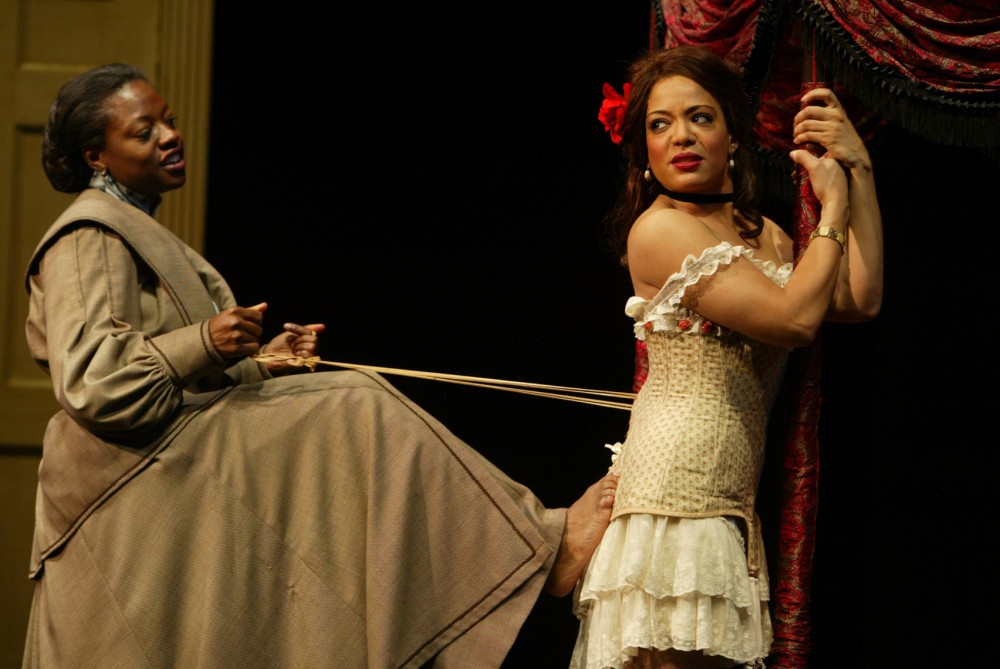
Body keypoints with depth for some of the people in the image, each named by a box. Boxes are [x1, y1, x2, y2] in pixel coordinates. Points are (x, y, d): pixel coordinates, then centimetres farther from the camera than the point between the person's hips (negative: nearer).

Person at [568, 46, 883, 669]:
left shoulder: (764, 236, 21)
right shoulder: (659, 229, -5)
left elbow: (861, 300, 6)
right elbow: (794, 318, -12)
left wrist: (860, 173, 6)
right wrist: (833, 204, 1)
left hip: (733, 498, 7)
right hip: (674, 472, -7)